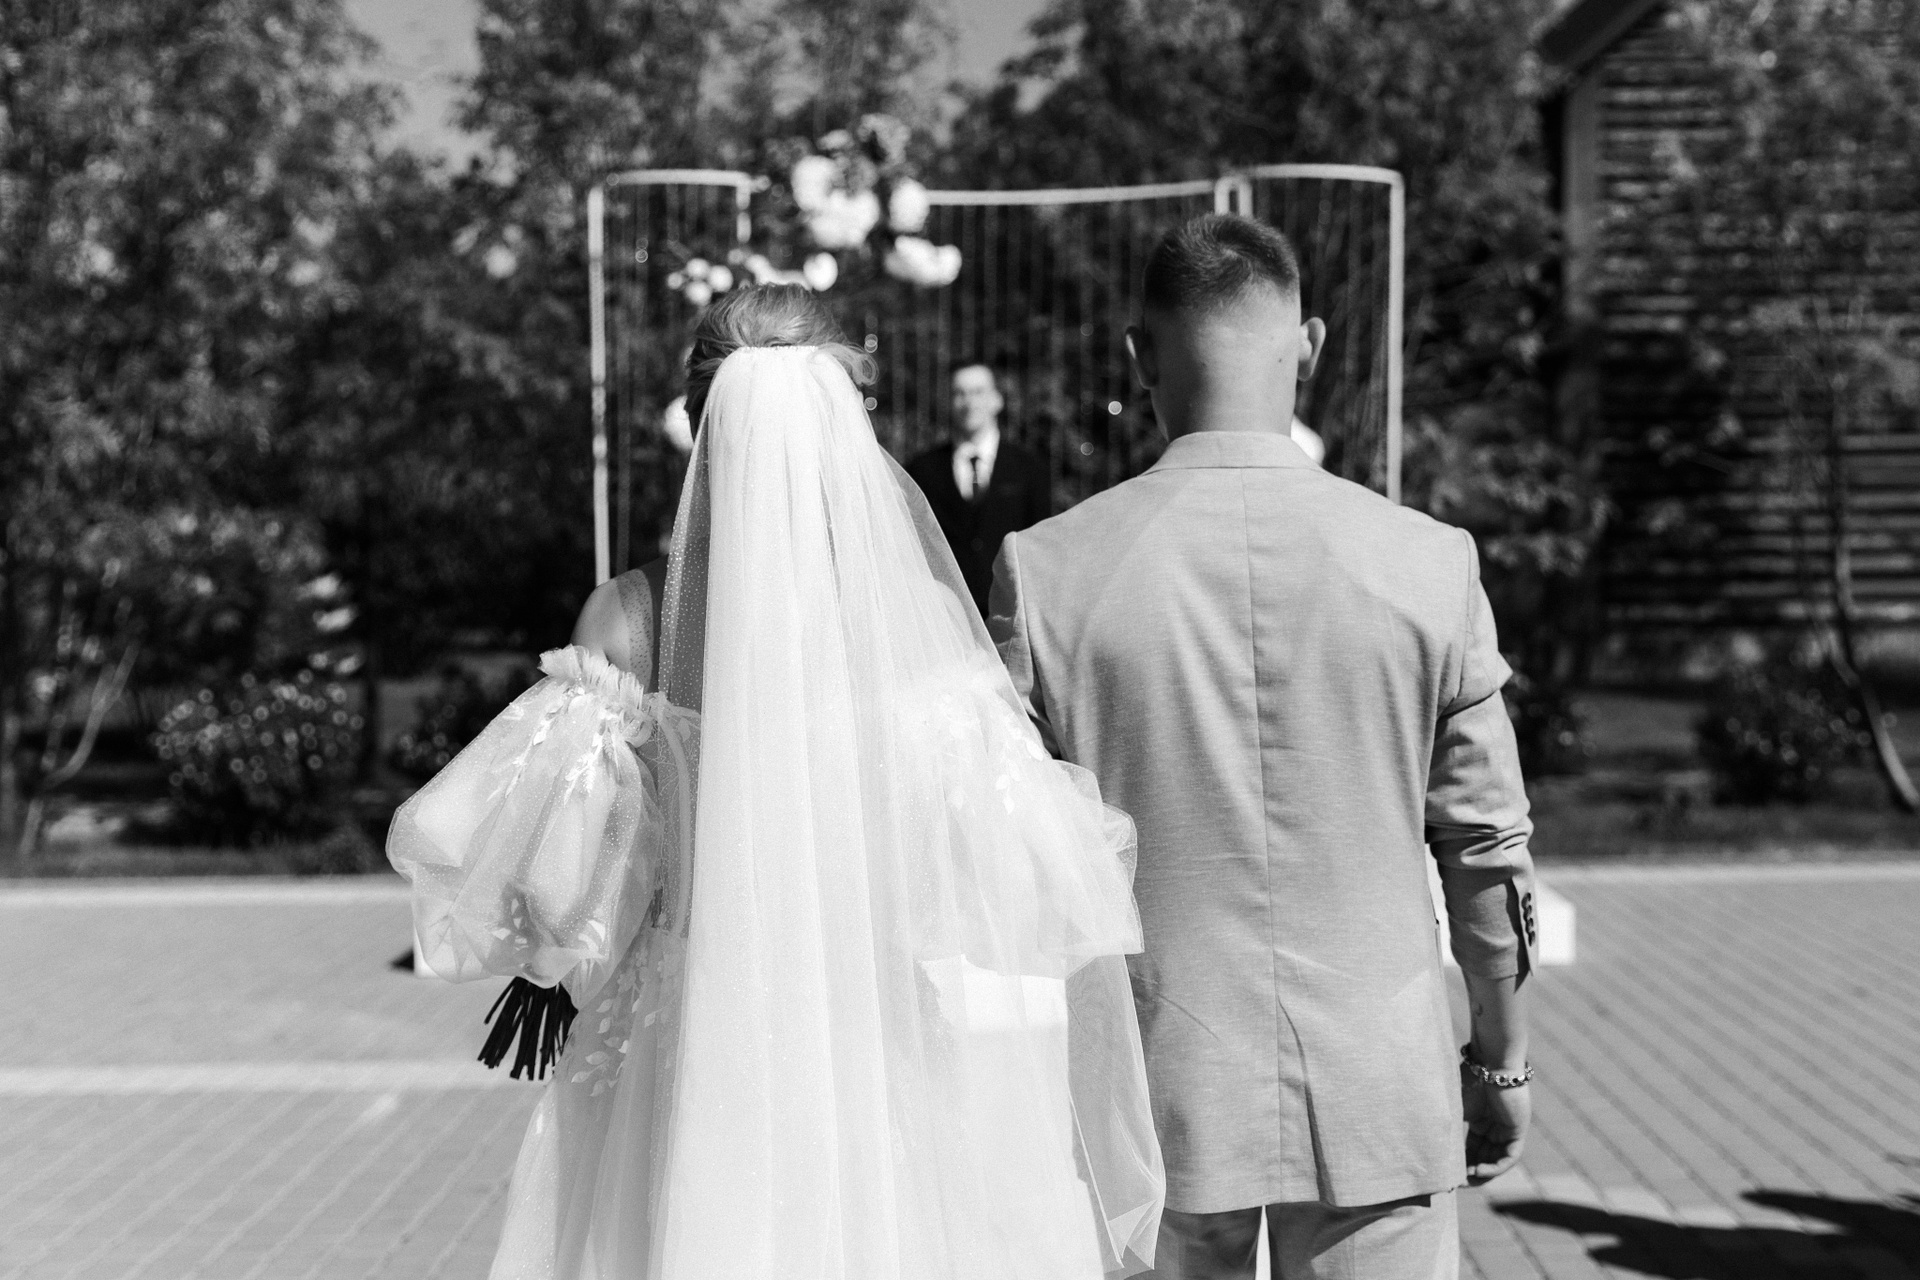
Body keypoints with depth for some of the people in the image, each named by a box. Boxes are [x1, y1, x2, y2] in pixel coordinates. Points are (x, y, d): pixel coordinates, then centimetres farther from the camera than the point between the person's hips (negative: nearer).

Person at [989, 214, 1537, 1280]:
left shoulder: (1047, 571, -7)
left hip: (1147, 1101, 0)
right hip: (1379, 1094, 0)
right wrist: (1501, 1060, 14)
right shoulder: (1429, 564, -6)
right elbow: (1485, 844, 0)